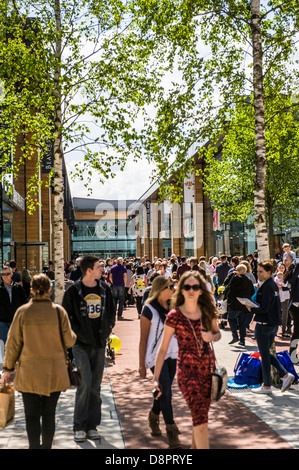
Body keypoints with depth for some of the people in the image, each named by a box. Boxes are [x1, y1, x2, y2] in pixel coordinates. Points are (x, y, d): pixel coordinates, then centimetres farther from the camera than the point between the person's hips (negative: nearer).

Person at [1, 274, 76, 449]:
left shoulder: (23, 312, -8)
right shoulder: (59, 311, -7)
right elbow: (69, 341, -3)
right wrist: (72, 335, 19)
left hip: (29, 372, -1)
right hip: (54, 372, 1)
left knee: (32, 415, 7)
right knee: (49, 414, 13)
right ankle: (47, 447, 20)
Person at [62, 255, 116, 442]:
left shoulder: (104, 288, 7)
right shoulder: (74, 291, -7)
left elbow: (111, 310, 19)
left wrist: (109, 327, 5)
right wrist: (77, 332, -11)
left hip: (100, 343, 4)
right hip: (81, 344, -4)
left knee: (96, 385, 8)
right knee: (85, 383, -11)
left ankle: (92, 425, 17)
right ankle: (79, 426, 1)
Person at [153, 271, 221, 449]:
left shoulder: (207, 311, 1)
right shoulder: (174, 316, -10)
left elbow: (218, 333, 18)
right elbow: (163, 348, -6)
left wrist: (212, 336, -7)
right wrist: (156, 377, -8)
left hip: (208, 367, 4)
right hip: (187, 370, -4)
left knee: (201, 414, 13)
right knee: (200, 415, -13)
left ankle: (195, 446, 33)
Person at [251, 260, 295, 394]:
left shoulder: (266, 287, -19)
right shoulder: (273, 285, 10)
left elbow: (264, 308, -23)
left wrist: (251, 309, -8)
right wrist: (255, 308, 10)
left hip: (264, 325, -9)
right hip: (274, 324, 9)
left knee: (264, 355, 3)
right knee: (266, 353, 19)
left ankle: (266, 386, 13)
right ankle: (285, 375, 12)